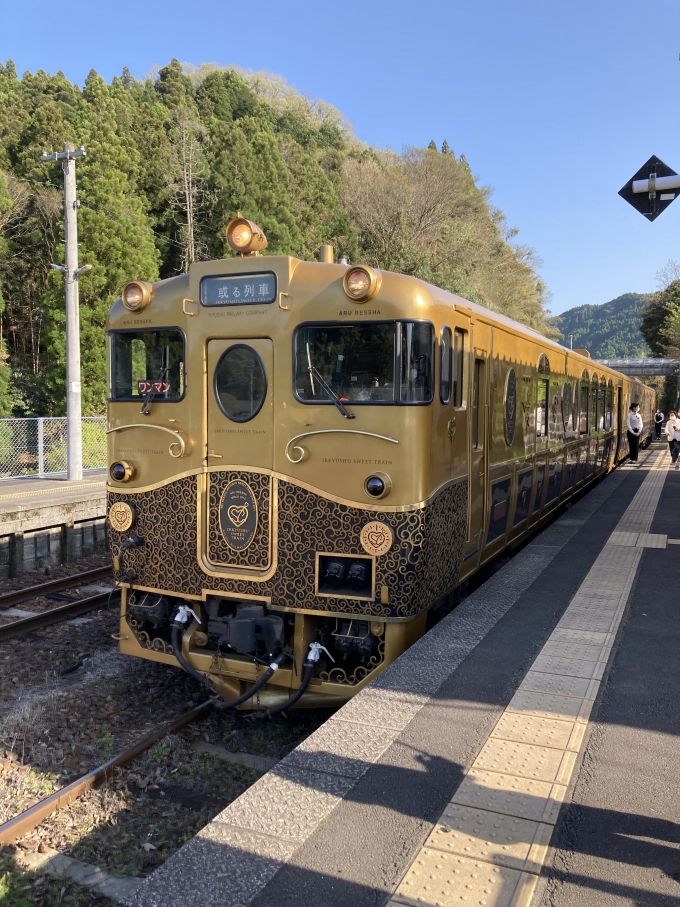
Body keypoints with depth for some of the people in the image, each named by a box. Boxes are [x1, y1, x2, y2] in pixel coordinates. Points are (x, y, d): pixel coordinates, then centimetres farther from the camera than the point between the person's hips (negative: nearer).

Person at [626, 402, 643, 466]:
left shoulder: (639, 415, 8)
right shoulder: (629, 415, -6)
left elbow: (641, 424, 7)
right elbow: (628, 424, -11)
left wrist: (639, 432, -6)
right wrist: (633, 432, -15)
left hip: (637, 432, 4)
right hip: (631, 432, -4)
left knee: (636, 446, 2)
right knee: (631, 446, -1)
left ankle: (635, 459, 6)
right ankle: (632, 459, 7)